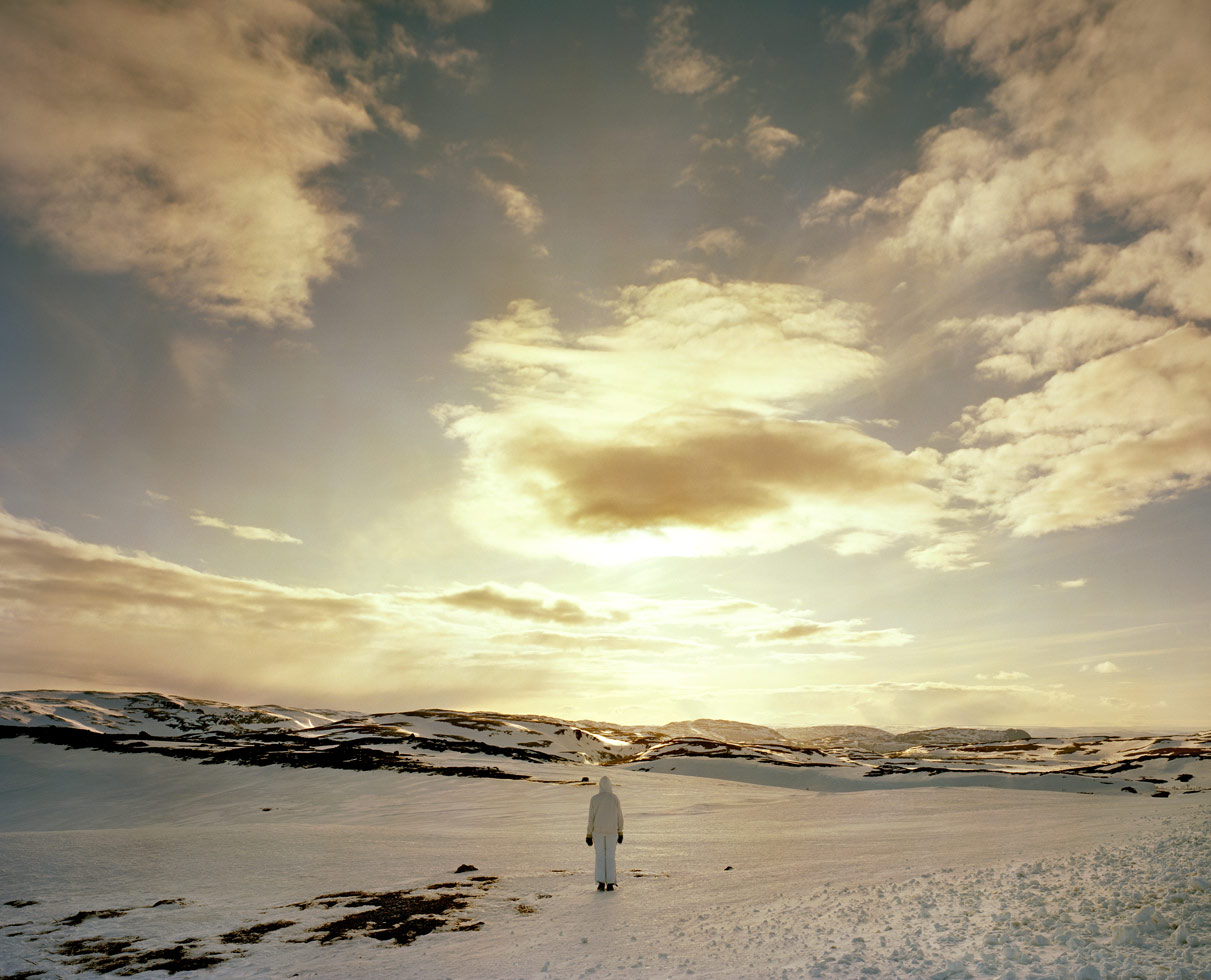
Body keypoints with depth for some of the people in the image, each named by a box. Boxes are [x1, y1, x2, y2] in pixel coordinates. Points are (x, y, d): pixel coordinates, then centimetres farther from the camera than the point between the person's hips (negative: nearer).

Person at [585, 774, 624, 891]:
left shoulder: (594, 799, -7)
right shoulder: (615, 798, -5)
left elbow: (591, 817, -6)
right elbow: (619, 817, 0)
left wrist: (589, 835, 1)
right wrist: (620, 833, 10)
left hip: (598, 831, 0)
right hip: (612, 831, 0)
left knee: (600, 856, 8)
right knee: (610, 857, 8)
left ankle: (601, 882, 0)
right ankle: (610, 884, 7)